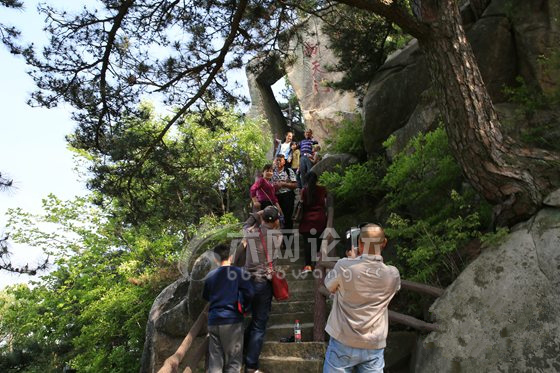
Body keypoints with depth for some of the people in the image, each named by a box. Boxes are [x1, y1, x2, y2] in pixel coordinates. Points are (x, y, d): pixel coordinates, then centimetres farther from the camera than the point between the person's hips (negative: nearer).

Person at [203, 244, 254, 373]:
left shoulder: (210, 276, 8)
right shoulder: (238, 272, -5)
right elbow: (249, 293, -10)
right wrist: (243, 307, 8)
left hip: (213, 321, 4)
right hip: (232, 320, -4)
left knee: (214, 362, 8)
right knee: (233, 362, 3)